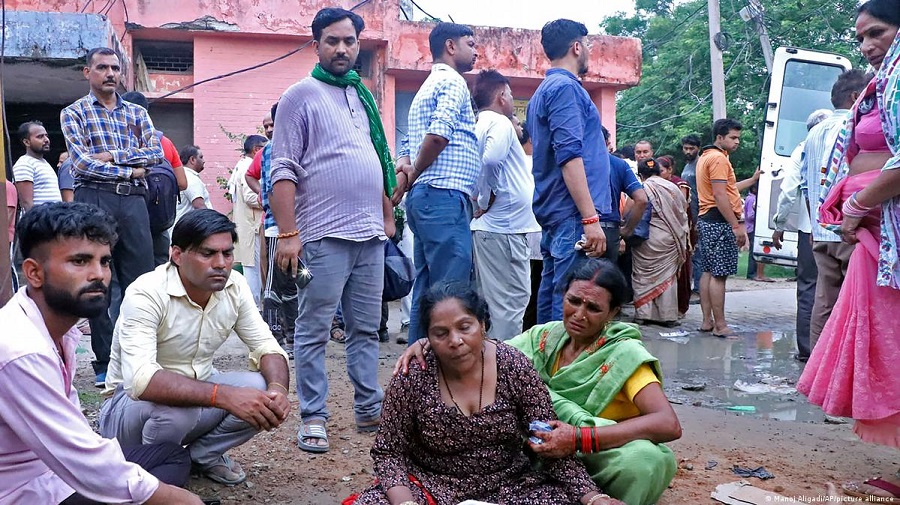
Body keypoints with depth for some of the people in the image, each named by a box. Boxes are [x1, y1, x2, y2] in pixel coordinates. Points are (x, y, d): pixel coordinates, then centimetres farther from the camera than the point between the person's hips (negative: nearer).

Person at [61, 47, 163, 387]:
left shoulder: (137, 113, 18)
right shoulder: (74, 113, 9)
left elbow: (156, 152, 3)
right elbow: (81, 161, -5)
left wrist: (113, 156, -8)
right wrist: (130, 170, -5)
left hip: (133, 200, 3)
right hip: (94, 199, -2)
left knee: (141, 280, -1)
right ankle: (104, 363, 6)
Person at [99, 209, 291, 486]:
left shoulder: (234, 285, -9)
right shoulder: (146, 294, -27)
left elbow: (266, 347, -7)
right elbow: (141, 379, -39)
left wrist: (277, 388, -30)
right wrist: (224, 395, -49)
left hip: (196, 389, 5)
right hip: (132, 400, -5)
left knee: (264, 390, -20)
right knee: (175, 406, -37)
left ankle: (203, 454, 4)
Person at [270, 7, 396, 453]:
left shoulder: (362, 96, 18)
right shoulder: (301, 96, -1)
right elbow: (283, 170, -8)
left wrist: (388, 216, 17)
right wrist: (288, 234, -15)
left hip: (370, 235, 6)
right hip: (324, 236, -6)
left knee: (366, 329, 11)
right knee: (314, 331, 0)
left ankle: (369, 409, 20)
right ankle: (313, 418, 8)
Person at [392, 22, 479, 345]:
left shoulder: (426, 88, 26)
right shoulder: (452, 81, -4)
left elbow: (407, 144, 22)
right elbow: (438, 134, -20)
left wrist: (405, 172, 3)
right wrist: (414, 175, -8)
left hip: (424, 197, 10)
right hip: (445, 196, -10)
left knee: (426, 290, 11)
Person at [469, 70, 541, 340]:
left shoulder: (478, 124, 18)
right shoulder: (500, 123, -9)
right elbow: (491, 159, -27)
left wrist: (479, 200, 11)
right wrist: (485, 200, -15)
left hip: (486, 226, 10)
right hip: (504, 226, -10)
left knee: (491, 297, 14)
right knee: (512, 298, -6)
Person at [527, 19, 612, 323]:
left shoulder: (544, 90, 21)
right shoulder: (565, 87, -9)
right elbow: (570, 155, -19)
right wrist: (591, 218, -22)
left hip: (554, 211, 10)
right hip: (572, 212, -10)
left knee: (553, 294, 11)